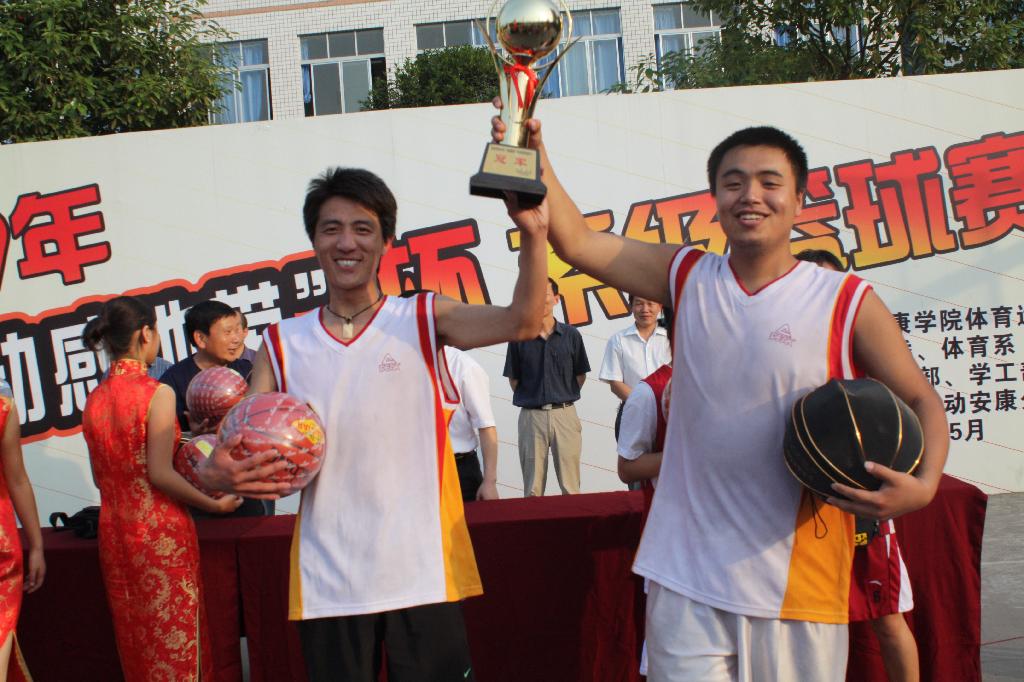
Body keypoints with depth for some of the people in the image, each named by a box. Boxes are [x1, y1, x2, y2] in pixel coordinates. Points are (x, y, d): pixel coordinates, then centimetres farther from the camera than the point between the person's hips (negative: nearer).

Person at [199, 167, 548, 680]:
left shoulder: (423, 320, 0)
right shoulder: (282, 344, 7)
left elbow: (521, 322, -16)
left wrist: (532, 233, -32)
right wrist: (219, 471, -19)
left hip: (423, 575, -2)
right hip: (327, 583, 2)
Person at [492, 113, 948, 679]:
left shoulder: (848, 303, -4)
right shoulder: (688, 277, 4)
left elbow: (922, 402, 2)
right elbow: (577, 242, 0)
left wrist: (923, 485, -16)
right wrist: (537, 161, -12)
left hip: (798, 578, -1)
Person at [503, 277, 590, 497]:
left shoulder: (571, 335, 4)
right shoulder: (519, 337, 3)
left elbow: (580, 376, 10)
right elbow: (513, 380, 9)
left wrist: (563, 398, 7)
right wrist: (528, 399, 7)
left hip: (565, 414, 0)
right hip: (531, 415, 0)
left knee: (570, 486, 2)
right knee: (532, 488, 3)